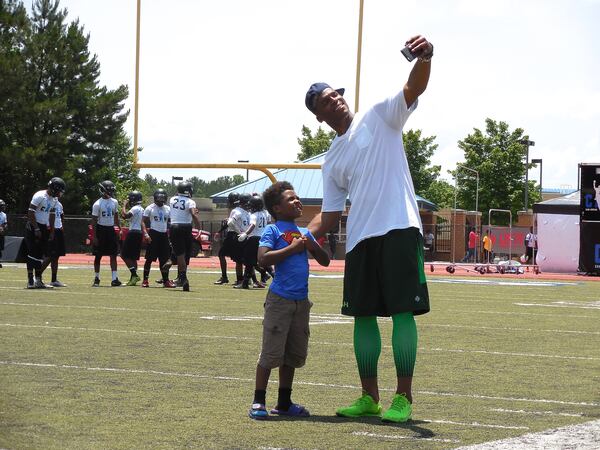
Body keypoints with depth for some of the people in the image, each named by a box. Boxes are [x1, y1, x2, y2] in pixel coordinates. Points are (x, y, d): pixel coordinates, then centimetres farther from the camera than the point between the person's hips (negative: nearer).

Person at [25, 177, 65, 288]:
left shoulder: (54, 199, 9)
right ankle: (30, 281, -6)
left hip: (44, 228, 8)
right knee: (33, 254, -8)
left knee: (40, 254, 9)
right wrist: (36, 229, -19)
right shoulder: (39, 196, -17)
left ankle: (38, 280, 13)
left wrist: (52, 231, 14)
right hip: (33, 227, -8)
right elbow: (31, 213, -18)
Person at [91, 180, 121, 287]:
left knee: (113, 255, -1)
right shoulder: (98, 204, -11)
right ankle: (96, 279, 14)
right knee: (98, 256, 4)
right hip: (101, 229, -5)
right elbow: (94, 221, -10)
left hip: (111, 230, 5)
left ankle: (114, 278, -3)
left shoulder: (114, 202, 6)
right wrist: (95, 237, -13)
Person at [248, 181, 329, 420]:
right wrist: (292, 248, -15)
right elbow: (263, 258, -17)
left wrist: (311, 245, -2)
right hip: (280, 299, -7)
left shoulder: (304, 233, 16)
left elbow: (325, 261, 16)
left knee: (294, 354, 13)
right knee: (271, 352, -7)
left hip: (301, 301, 7)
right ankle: (258, 402, -1)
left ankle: (284, 402, 23)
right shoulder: (272, 230, -3)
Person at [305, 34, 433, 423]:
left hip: (399, 229, -6)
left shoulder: (378, 117, 5)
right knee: (363, 315, 7)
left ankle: (404, 398, -2)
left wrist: (425, 59, -33)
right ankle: (369, 397, 18)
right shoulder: (332, 162, 20)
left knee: (402, 311, -7)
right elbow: (329, 215, 20)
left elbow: (414, 89, -12)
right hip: (359, 239, 6)